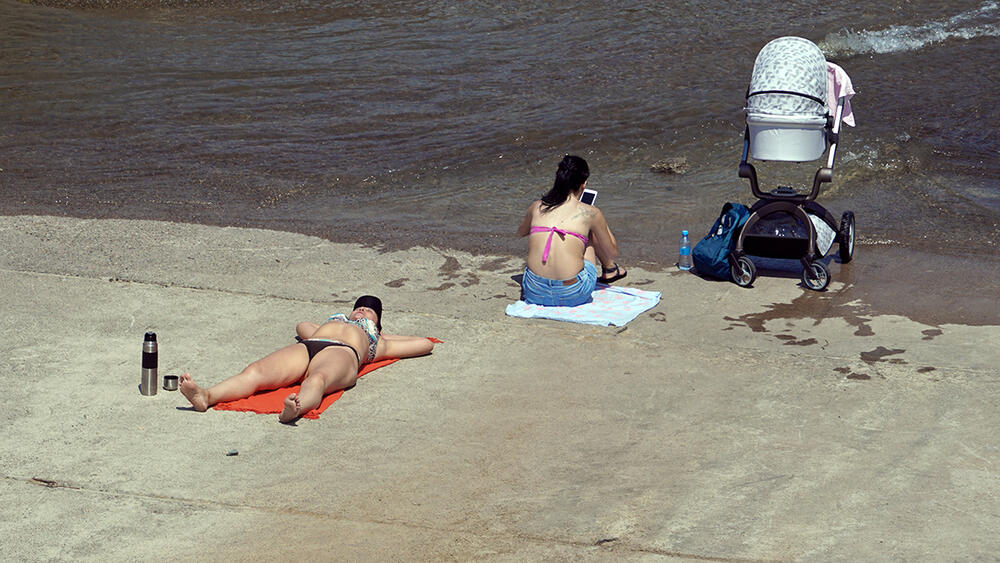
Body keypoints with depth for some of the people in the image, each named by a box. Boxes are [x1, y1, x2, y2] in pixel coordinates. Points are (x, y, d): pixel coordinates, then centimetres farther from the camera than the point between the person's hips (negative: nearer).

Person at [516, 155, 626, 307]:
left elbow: (521, 232, 33)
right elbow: (613, 254, 17)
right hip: (573, 296, -2)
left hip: (535, 294, 2)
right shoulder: (590, 213, 2)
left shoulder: (537, 207, 10)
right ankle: (609, 270, 48)